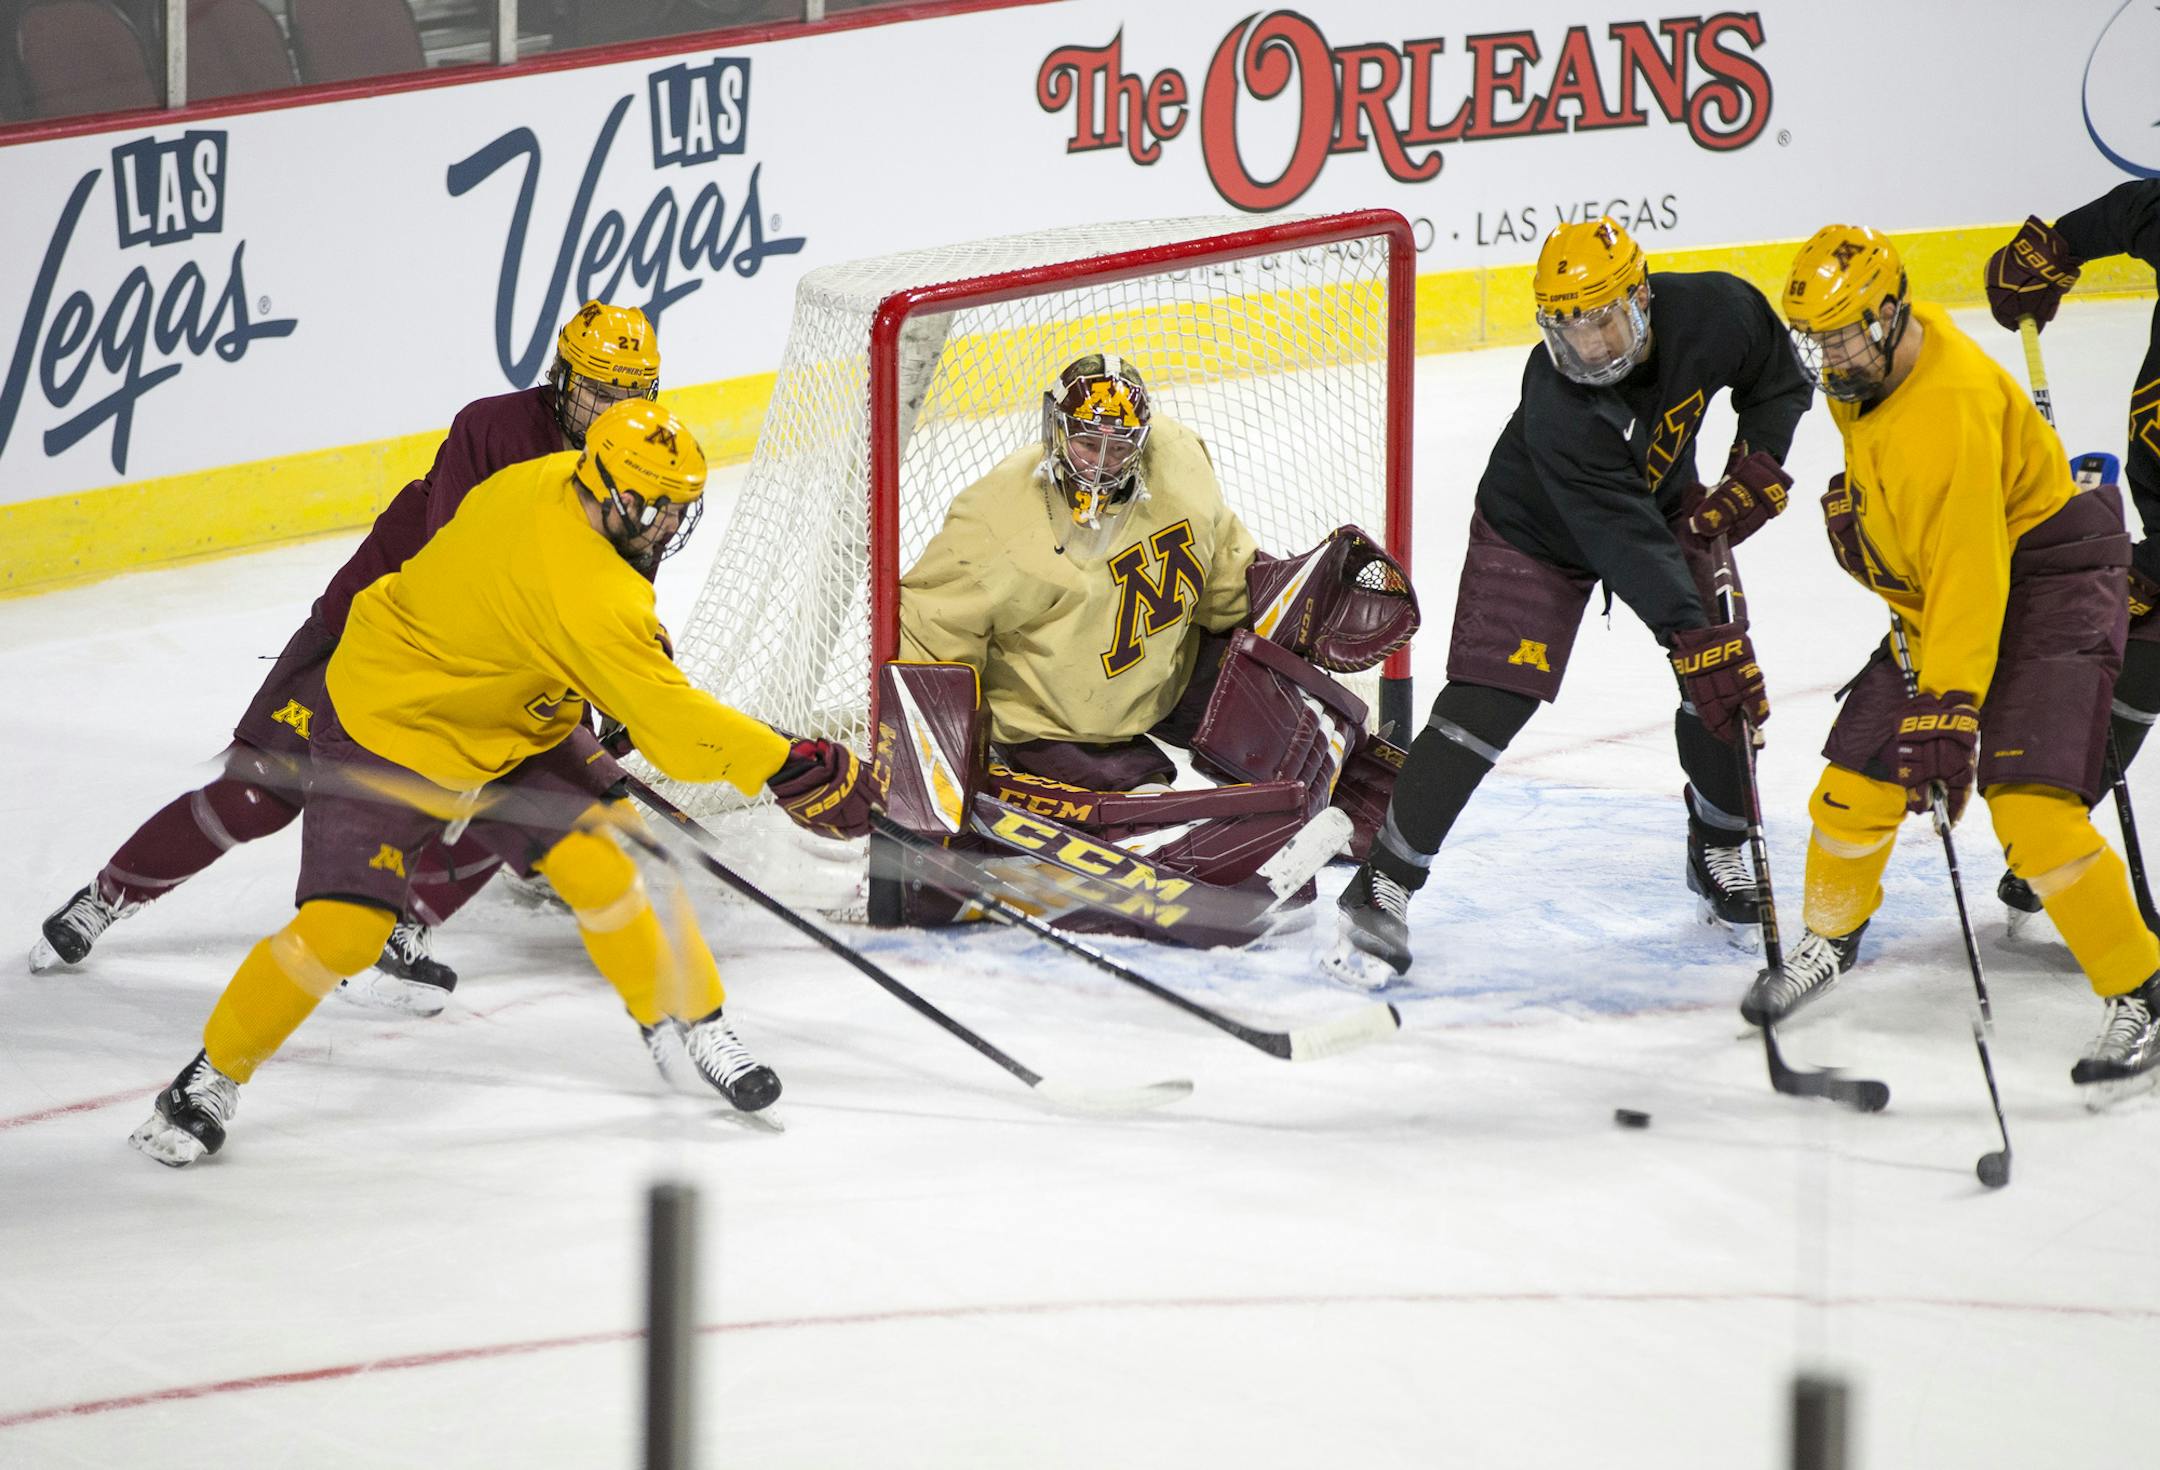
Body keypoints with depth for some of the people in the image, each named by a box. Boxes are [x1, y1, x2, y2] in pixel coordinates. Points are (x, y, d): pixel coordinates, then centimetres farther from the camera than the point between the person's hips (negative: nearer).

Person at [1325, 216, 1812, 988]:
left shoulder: (1715, 311, -26)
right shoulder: (1556, 409, -38)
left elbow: (1779, 380, -3)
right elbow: (1625, 543, -41)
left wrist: (1754, 472, -17)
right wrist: (1696, 635, -48)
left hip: (1665, 503, 5)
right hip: (1537, 531, -5)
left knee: (1728, 685, -2)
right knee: (1484, 707, -14)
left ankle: (1719, 858, 22)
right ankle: (1383, 890, -6)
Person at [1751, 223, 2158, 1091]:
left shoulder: (1947, 409, -32)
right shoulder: (1867, 373, -3)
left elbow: (1969, 570, -36)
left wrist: (1948, 709, -39)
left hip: (2048, 585, -9)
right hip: (1930, 589, 9)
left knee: (2030, 806, -22)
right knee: (1857, 781, 5)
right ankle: (1830, 939, 32)